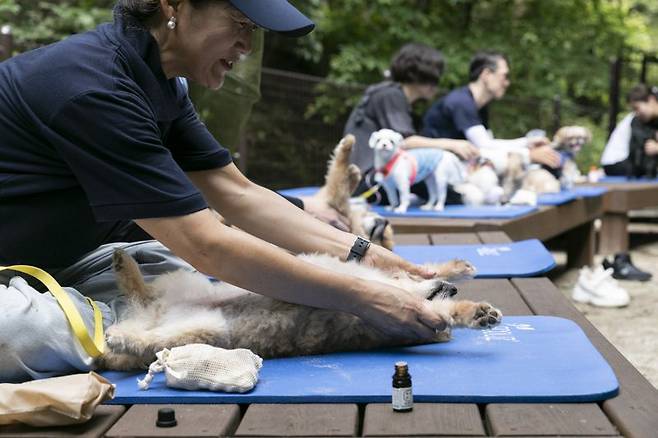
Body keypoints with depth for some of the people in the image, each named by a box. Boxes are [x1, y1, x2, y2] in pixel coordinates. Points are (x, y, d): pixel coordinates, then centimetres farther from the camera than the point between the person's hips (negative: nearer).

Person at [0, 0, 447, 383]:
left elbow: (240, 195, 1)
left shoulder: (155, 82, 0)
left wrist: (364, 255, -9)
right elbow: (206, 245, -32)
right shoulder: (95, 88, -30)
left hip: (51, 256, 8)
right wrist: (362, 297, -28)